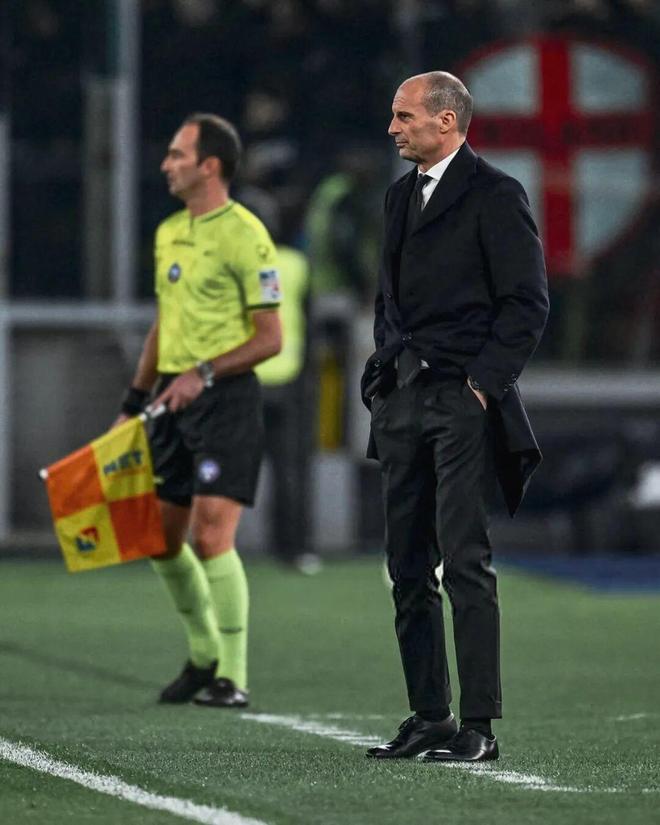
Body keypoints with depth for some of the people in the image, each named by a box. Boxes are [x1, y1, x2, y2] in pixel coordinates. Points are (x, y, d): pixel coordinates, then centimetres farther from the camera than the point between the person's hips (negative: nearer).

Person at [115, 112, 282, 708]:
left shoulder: (245, 236, -10)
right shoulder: (169, 233, 14)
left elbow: (270, 338, -11)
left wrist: (203, 373, -21)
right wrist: (134, 402, 21)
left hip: (225, 398, -8)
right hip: (172, 401, 8)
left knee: (212, 534, -14)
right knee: (162, 539, 10)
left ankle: (232, 677, -8)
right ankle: (205, 654, 28)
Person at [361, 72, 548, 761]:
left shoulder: (495, 196, -6)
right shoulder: (401, 196, 18)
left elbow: (528, 303, -9)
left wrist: (484, 382, -13)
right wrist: (383, 374, 13)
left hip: (465, 400, -8)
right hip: (402, 402, 8)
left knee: (464, 560, -12)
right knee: (408, 568, 7)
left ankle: (479, 725, -11)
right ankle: (428, 718, 13)